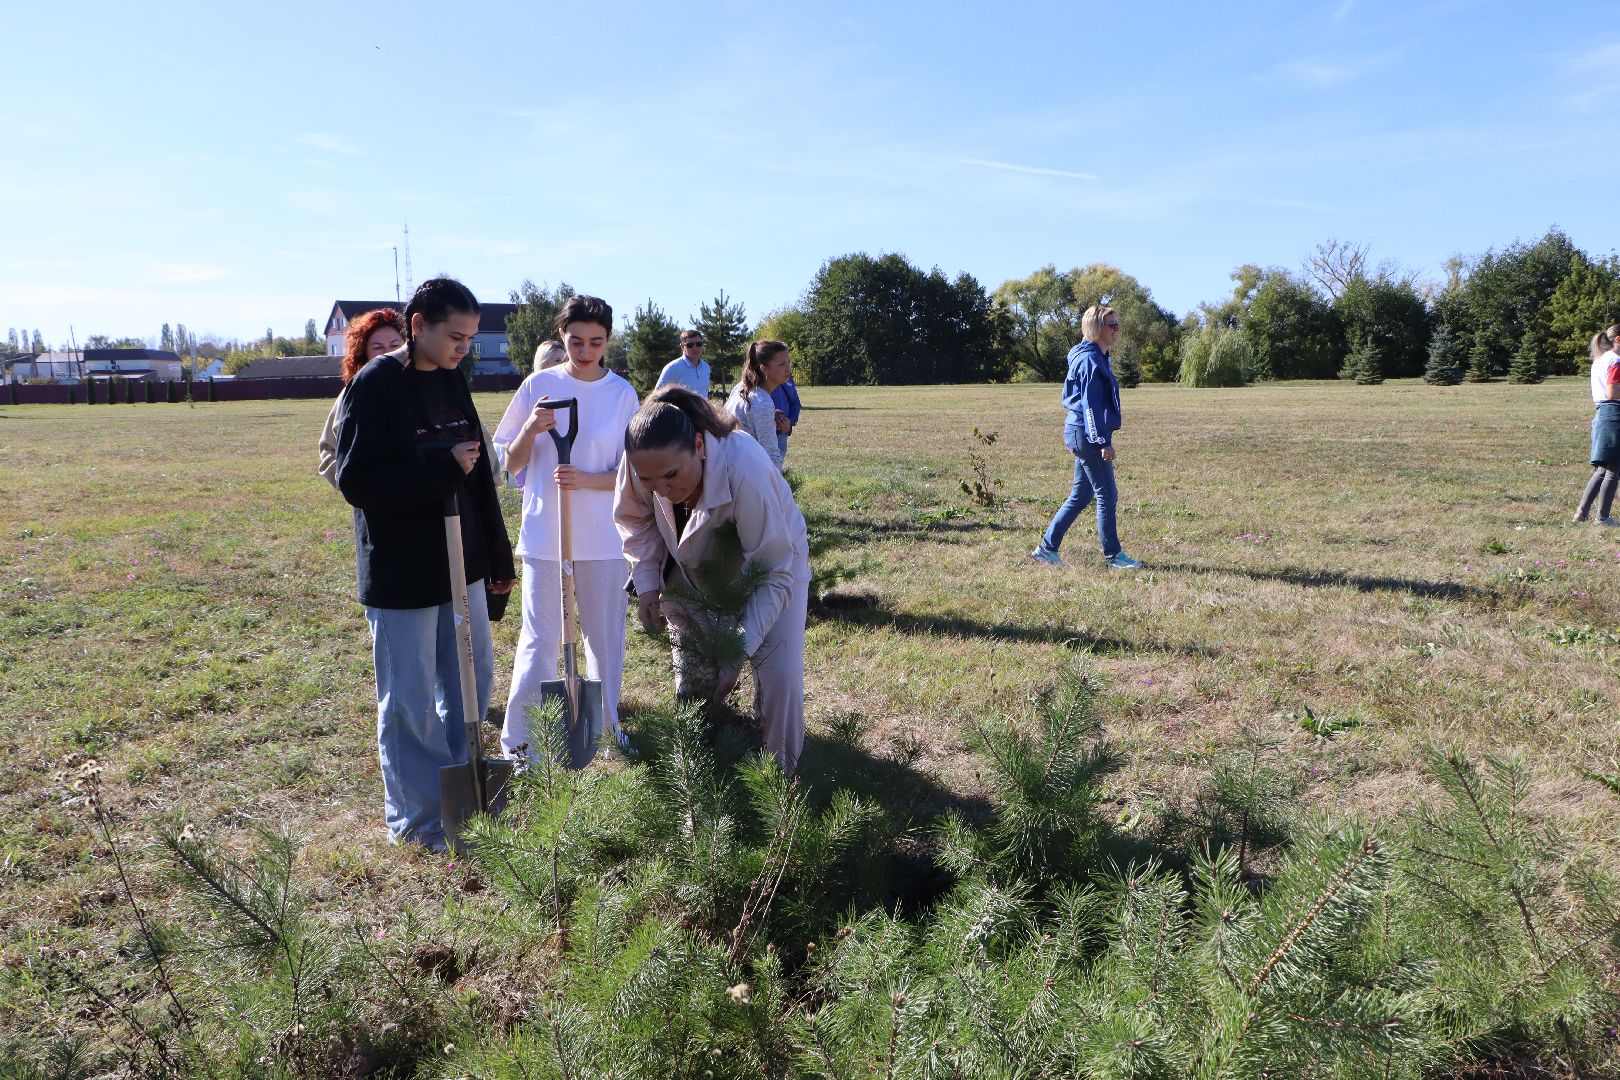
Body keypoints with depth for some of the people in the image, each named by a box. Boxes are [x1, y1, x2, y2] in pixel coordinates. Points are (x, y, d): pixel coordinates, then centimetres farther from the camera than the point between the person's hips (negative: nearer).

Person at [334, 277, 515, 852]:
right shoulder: (374, 385, -14)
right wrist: (442, 466, -24)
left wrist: (497, 556, 14)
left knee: (472, 679, 17)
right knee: (410, 701, 4)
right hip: (400, 572, -7)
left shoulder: (451, 380, 8)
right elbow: (356, 480, -19)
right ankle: (418, 819, 20)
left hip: (460, 563, 7)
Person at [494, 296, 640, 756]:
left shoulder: (622, 394, 0)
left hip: (603, 536, 1)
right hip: (544, 533, -1)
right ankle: (518, 740, 14)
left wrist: (586, 480, -19)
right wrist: (531, 429, -17)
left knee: (606, 635, 12)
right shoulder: (539, 385, -1)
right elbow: (511, 464, 2)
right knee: (539, 640, 1)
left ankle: (608, 722, 30)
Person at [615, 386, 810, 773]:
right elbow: (636, 519, -3)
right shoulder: (641, 461, -28)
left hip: (773, 561, -4)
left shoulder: (745, 472, -42)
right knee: (692, 679, 8)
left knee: (779, 676, -15)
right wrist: (648, 584, -12)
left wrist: (739, 649, -35)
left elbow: (773, 574, -33)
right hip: (696, 571, 4)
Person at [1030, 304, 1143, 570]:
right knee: (1107, 495, -3)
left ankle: (1047, 549, 16)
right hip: (1086, 433, -10)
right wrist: (1103, 441, -21)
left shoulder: (1097, 357, 17)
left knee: (1080, 496, 13)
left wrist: (1102, 439, 22)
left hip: (1082, 435, 10)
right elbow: (1090, 404, -19)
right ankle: (1113, 556, 7)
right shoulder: (1090, 359, -14)